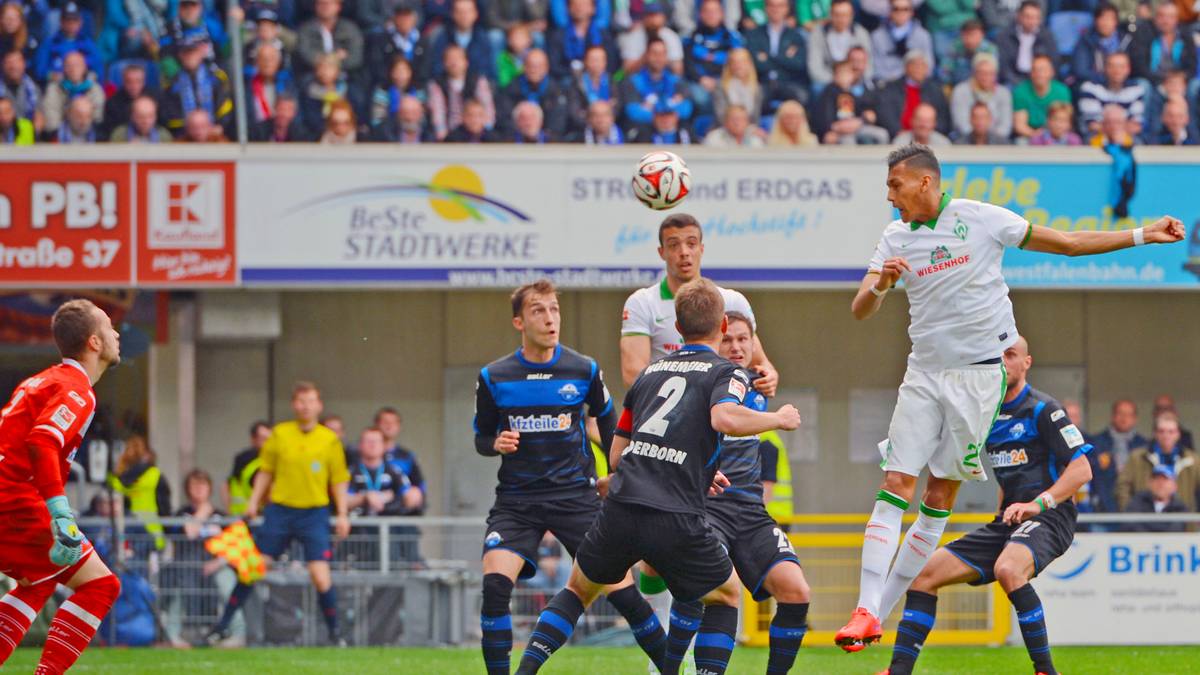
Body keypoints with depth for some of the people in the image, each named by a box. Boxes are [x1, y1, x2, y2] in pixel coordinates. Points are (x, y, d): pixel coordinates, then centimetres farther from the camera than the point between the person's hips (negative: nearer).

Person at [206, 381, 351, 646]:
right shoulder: (280, 434, 4)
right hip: (279, 511, 1)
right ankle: (222, 626, 12)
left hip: (314, 514, -1)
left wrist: (342, 515, -1)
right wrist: (253, 503, 5)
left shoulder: (329, 440, 1)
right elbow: (265, 473, 12)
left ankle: (334, 632, 4)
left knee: (321, 578, -12)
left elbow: (338, 482, 7)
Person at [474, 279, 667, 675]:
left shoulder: (584, 371, 0)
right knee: (495, 583, -21)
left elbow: (609, 425, 16)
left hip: (575, 495, 0)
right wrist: (496, 444, -11)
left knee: (620, 589, -5)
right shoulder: (494, 378, 0)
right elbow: (481, 438, 11)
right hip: (516, 500, 0)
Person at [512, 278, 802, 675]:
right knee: (725, 595, 21)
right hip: (676, 519, -4)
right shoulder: (725, 373, 4)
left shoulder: (650, 373, 22)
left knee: (580, 589, 28)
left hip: (619, 508, 4)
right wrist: (779, 419, -1)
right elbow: (725, 418, -20)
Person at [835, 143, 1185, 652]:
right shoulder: (896, 239, 5)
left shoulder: (980, 219, -4)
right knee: (895, 486, -9)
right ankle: (866, 612, -12)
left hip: (979, 375, -2)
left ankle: (886, 605, 7)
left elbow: (1067, 243, 2)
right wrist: (879, 284, -24)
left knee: (941, 495, 0)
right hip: (925, 375, 2)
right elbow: (860, 310, -2)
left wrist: (1143, 236, -1)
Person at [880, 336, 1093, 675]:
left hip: (1047, 517, -8)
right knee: (925, 571, -2)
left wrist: (1037, 504, -24)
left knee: (1008, 569, -38)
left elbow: (1081, 469, -13)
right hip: (1006, 521, 8)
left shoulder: (1042, 409, -7)